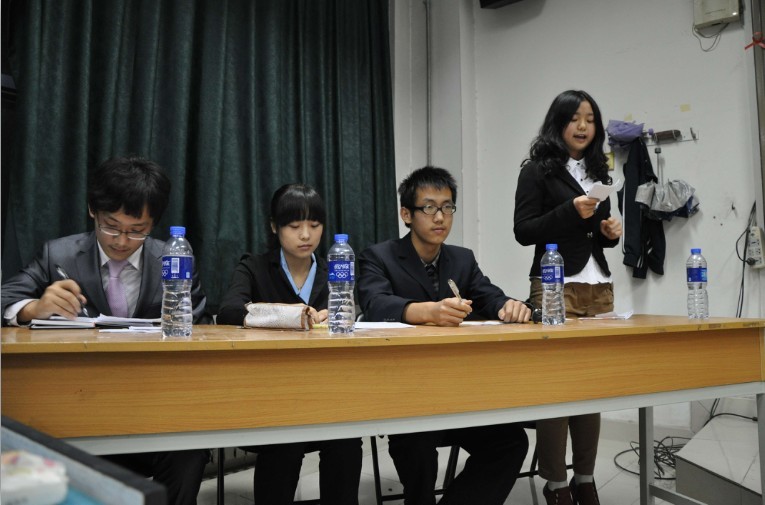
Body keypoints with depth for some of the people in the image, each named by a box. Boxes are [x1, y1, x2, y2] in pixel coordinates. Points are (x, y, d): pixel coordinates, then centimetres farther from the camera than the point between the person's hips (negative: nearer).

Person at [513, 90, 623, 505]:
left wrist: (610, 231, 3)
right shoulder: (537, 170, -1)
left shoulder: (597, 170, 18)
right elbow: (523, 231, -9)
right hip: (556, 286, -6)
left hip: (599, 287, 6)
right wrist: (571, 211, -18)